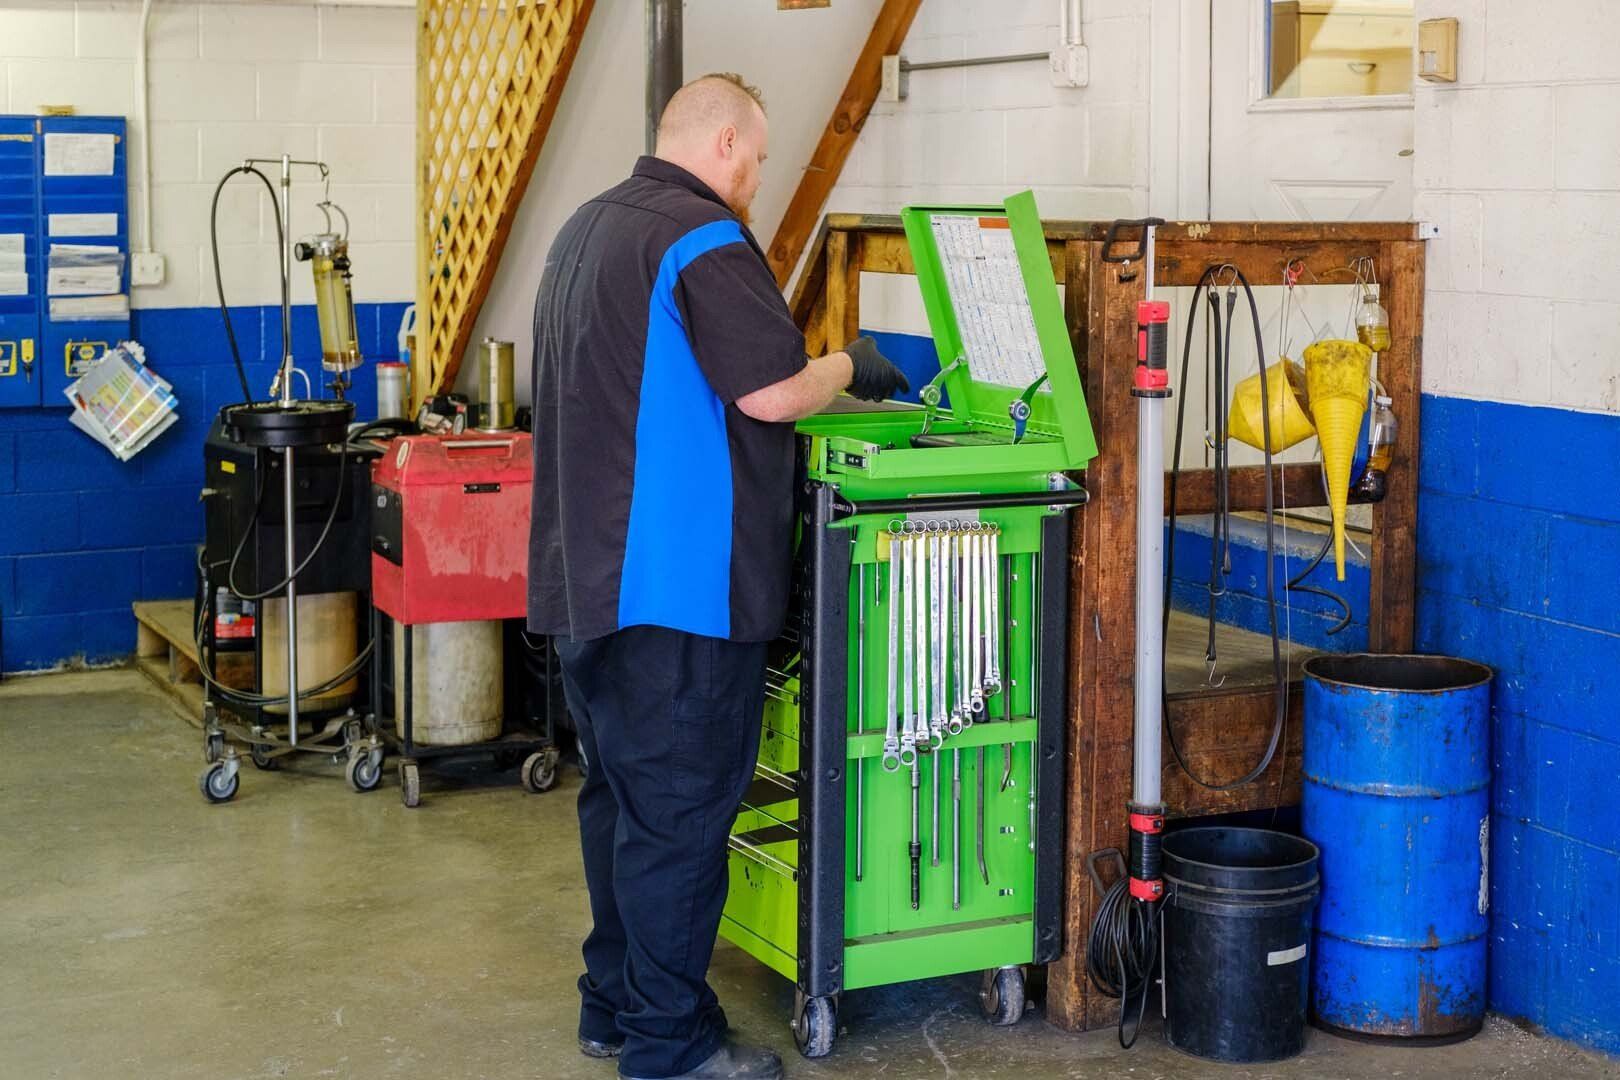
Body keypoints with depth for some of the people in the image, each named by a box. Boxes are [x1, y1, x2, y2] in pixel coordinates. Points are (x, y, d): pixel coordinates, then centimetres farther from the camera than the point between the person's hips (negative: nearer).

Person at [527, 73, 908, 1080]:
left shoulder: (586, 229, 16)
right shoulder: (706, 240, -15)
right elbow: (771, 394, -21)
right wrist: (850, 368, -2)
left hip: (587, 574, 10)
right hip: (677, 583, -10)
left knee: (619, 794, 18)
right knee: (680, 809, -2)